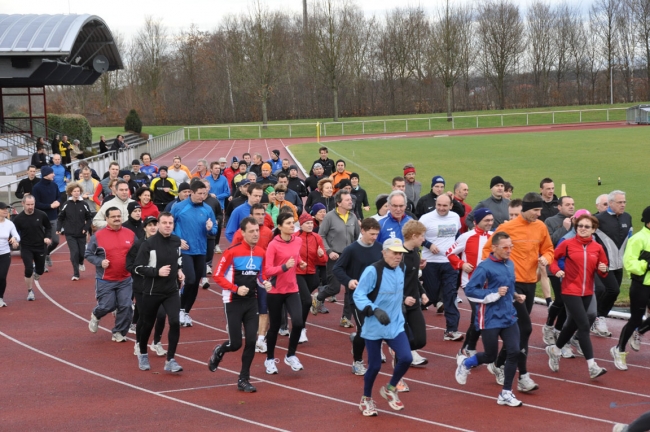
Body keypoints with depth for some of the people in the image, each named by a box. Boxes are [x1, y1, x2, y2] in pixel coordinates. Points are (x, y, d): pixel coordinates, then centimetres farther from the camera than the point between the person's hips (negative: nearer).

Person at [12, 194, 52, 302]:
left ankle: (36, 271, 49)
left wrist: (48, 237, -8)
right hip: (26, 248, -2)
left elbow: (48, 227, 7)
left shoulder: (41, 215, -10)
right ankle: (30, 291, 8)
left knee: (40, 271, 10)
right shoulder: (18, 218, -12)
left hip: (40, 247, 2)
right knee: (28, 269, -13)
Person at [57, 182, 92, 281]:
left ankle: (81, 263, 46)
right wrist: (59, 229, -6)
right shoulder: (67, 204, -3)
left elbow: (89, 218, 2)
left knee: (82, 252, 10)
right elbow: (60, 218, 4)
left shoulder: (84, 204, -4)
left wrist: (86, 228, -10)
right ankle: (75, 274, -2)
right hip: (70, 234, -1)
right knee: (74, 252, -11)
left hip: (81, 234, 1)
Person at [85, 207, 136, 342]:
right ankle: (95, 316, 32)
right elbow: (88, 254, 0)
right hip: (105, 280, -3)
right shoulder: (98, 235, -7)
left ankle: (119, 332, 14)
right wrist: (100, 262, -15)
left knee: (126, 306, -3)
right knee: (107, 306, -3)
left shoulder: (130, 234, 1)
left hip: (125, 280, 3)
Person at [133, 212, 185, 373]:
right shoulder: (149, 243, -16)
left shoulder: (177, 241, 0)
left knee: (175, 322, -14)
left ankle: (170, 360, -3)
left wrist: (179, 270, 4)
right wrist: (157, 271, -24)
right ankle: (143, 355, 39)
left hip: (172, 291, 3)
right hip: (152, 292, -3)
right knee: (147, 324, 13)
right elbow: (138, 268, -14)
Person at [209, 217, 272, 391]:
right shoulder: (232, 252, -15)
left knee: (251, 341, -1)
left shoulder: (261, 253, 2)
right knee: (235, 343, -3)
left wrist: (265, 283, -6)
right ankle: (219, 351, 33)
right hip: (233, 302, -5)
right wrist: (236, 289, -20)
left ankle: (243, 380, 13)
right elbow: (218, 276, -11)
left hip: (251, 302, 5)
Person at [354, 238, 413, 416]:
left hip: (395, 326, 5)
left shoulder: (400, 270, 5)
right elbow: (358, 295, -20)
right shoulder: (372, 271, -17)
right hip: (374, 327, -5)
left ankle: (390, 389, 16)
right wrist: (374, 310, -33)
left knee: (406, 358, -12)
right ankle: (366, 399, 28)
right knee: (375, 365, 2)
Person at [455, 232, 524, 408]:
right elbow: (470, 291, -17)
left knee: (514, 352, -6)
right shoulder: (485, 267, -15)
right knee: (490, 356, 5)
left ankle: (506, 394, 6)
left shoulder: (510, 264, 8)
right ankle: (465, 363, 38)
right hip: (490, 319, -6)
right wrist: (495, 294, -21)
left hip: (509, 317, 6)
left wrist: (516, 296, 5)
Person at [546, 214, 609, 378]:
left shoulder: (597, 248, 1)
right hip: (570, 291, -5)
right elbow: (553, 257, 3)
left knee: (573, 324, 18)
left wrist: (603, 269, -13)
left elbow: (603, 267, 9)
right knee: (584, 325, -13)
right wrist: (556, 270, -14)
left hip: (587, 293, 5)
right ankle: (592, 366, -12)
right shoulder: (567, 244, -7)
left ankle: (555, 350, 43)